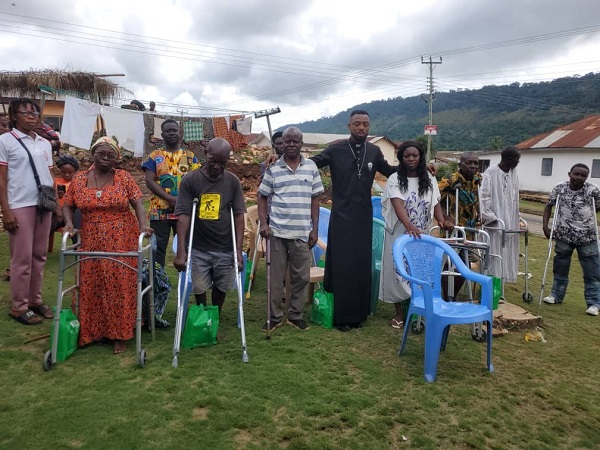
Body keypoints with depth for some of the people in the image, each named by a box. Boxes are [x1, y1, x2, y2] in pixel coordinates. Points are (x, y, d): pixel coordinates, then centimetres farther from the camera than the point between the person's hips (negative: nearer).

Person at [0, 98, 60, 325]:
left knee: (39, 255, 10)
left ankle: (35, 299, 22)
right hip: (20, 206, -5)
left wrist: (57, 204, 12)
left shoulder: (45, 143, 15)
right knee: (22, 257, -2)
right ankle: (19, 306, 10)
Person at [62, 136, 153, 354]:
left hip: (121, 242, -2)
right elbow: (68, 205, 12)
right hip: (91, 242, 3)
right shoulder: (79, 179, 6)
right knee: (91, 286, 7)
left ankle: (119, 334, 11)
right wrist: (69, 223, -7)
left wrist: (142, 225, -20)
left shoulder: (124, 177, -1)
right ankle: (91, 331, 24)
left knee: (119, 286, 0)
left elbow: (138, 203, -4)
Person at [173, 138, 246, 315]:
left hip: (225, 249, 1)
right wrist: (181, 251, -18)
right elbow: (183, 215, -10)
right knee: (199, 289, 7)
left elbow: (239, 216, -3)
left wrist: (238, 250, -9)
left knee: (221, 287, 12)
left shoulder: (233, 181, -2)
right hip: (198, 248, -1)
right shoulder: (189, 180, -7)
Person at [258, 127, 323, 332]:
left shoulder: (311, 167, 5)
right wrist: (263, 223, -6)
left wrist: (315, 229, 3)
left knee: (301, 277, 8)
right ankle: (275, 316, 21)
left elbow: (315, 199, 7)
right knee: (275, 277, 7)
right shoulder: (273, 168, 2)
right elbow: (262, 197, 6)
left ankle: (295, 315, 25)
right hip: (277, 231, -1)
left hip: (302, 233, 1)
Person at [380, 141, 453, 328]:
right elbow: (398, 205, -23)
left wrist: (442, 220, -20)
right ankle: (399, 313, 16)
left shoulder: (429, 179, 4)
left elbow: (435, 204, 2)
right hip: (399, 233, -2)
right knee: (397, 271, 2)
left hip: (422, 235, 3)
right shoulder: (395, 179, -9)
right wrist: (409, 226, -40)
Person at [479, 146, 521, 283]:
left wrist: (516, 218, 12)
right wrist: (489, 217, -17)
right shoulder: (490, 173, -13)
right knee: (494, 251, -4)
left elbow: (515, 197, 15)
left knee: (507, 253, 10)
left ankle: (500, 279, 20)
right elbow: (483, 196, -14)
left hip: (510, 221, 7)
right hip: (495, 221, -7)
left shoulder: (514, 173, 8)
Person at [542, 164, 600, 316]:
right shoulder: (559, 188, -5)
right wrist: (545, 226, -5)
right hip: (564, 236, 2)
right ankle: (556, 295, 29)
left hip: (587, 237, -1)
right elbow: (549, 206, 3)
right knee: (560, 268, 14)